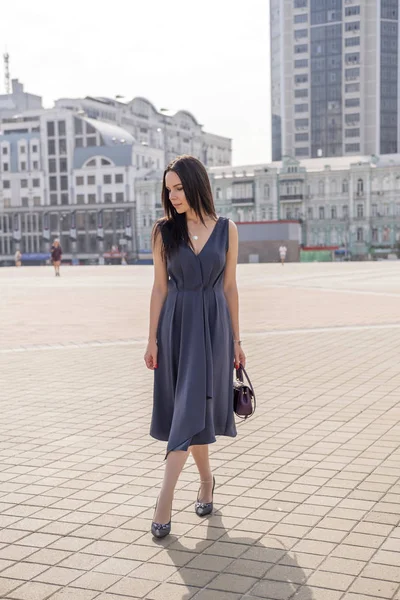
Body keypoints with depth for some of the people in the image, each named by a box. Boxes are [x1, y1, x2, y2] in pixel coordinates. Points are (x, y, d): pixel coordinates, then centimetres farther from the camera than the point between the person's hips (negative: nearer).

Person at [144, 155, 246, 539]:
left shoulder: (226, 229, 1)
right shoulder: (164, 231, 1)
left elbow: (230, 287, 5)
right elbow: (160, 288, 3)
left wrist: (236, 340, 5)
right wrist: (153, 340, -1)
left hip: (214, 324, -1)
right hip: (177, 323, 1)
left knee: (190, 409, -7)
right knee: (188, 408, 7)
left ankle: (165, 501, -7)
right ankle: (206, 481, 29)